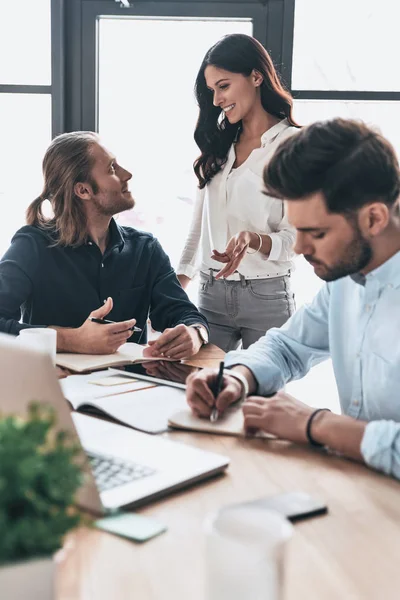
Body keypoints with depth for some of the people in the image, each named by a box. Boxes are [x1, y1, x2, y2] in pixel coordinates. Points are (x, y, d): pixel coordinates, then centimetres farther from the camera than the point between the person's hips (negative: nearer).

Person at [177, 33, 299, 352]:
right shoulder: (217, 146, 12)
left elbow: (293, 238, -10)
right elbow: (200, 224, 13)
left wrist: (252, 240, -28)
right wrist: (176, 284, 8)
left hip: (266, 295, -5)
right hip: (211, 293, 5)